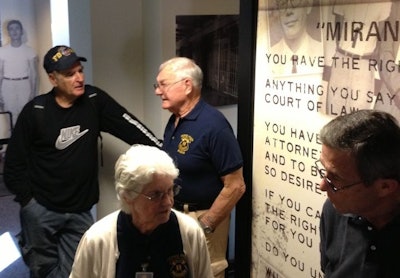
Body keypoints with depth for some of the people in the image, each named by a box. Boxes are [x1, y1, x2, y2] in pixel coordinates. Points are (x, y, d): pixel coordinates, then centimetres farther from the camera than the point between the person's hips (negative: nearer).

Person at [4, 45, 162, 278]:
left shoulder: (94, 100, -4)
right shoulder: (35, 111, -9)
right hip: (41, 210, -1)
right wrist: (28, 201, -5)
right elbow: (14, 163, -2)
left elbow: (131, 128, -11)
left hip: (81, 211, 1)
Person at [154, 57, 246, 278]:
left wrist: (204, 226, -18)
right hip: (173, 215, 8)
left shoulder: (213, 125, -21)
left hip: (202, 218, -8)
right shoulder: (174, 121, 4)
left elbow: (235, 187, -21)